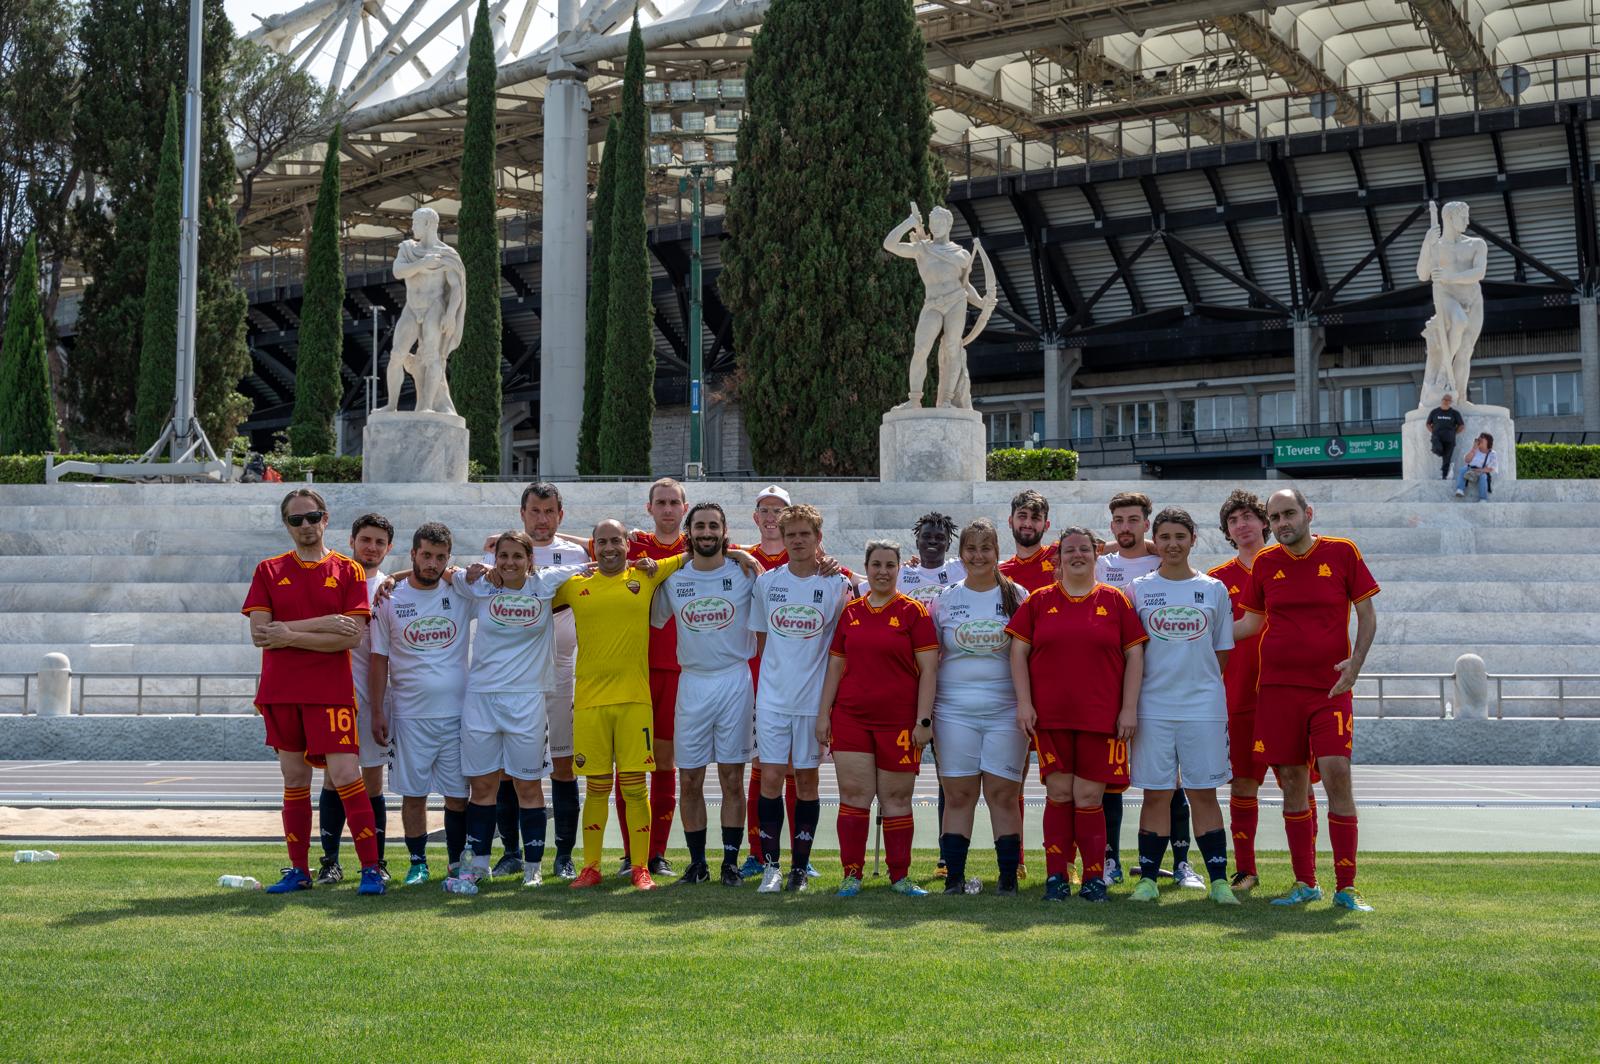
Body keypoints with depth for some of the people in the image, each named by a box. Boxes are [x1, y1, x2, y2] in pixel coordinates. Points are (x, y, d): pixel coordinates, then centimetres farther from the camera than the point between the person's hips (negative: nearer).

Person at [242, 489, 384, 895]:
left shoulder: (349, 571, 3)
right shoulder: (268, 571, 8)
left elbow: (352, 637, -8)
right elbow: (259, 633, -4)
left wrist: (288, 636, -11)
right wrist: (321, 623, -12)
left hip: (331, 691, -3)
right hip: (280, 691, 3)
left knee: (345, 775, -11)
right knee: (294, 780, 9)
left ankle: (371, 868, -5)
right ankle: (299, 871, 17)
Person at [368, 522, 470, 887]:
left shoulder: (461, 593, 3)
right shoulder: (390, 599, 1)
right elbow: (379, 659, 4)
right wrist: (377, 712, 0)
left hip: (457, 712, 1)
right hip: (410, 715, -1)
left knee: (458, 794, 3)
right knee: (413, 794, 3)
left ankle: (458, 862, 15)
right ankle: (418, 863, 15)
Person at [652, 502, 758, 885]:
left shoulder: (745, 573, 0)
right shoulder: (673, 579, 7)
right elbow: (652, 620, 18)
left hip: (734, 682, -2)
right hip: (692, 683, 2)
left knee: (732, 778, 0)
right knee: (690, 779, 3)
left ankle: (731, 861, 7)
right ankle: (697, 861, 14)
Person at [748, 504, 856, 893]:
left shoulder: (837, 584, -1)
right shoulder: (767, 582, 6)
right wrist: (778, 669, 13)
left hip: (815, 697, -1)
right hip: (773, 696, 1)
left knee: (806, 779, 5)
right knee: (770, 777, -5)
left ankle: (800, 867, 12)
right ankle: (770, 865, 1)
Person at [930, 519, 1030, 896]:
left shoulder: (1017, 596, 6)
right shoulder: (944, 600, 10)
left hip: (1005, 710, -1)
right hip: (954, 711, 1)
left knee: (1003, 794, -2)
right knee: (958, 795, 1)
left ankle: (1009, 879, 3)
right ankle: (953, 878, 4)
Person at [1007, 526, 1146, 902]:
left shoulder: (1115, 600, 7)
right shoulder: (1039, 601, 9)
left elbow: (1135, 655, 6)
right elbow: (1019, 651, 8)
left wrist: (1129, 708, -1)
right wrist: (1024, 702, -2)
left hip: (1100, 716, -1)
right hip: (1050, 716, 1)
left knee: (1089, 796, -2)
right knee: (1058, 793, 1)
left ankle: (1094, 878, 8)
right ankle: (1056, 877, 7)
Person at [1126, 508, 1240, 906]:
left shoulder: (1214, 589, 7)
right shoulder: (1140, 589, 6)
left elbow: (1222, 650, 12)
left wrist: (1203, 683, 4)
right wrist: (1129, 702, 1)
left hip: (1203, 705, 0)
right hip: (1152, 706, 0)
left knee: (1204, 793, 1)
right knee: (1155, 794, 2)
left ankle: (1219, 880, 3)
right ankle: (1147, 878, 6)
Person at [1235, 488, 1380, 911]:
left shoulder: (1341, 553, 1)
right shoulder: (1265, 563, 8)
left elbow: (1367, 614, 4)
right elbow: (1251, 622, 17)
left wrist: (1355, 662, -10)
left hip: (1330, 687, -3)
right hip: (1277, 688, 3)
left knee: (1337, 774, -12)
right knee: (1292, 781, 4)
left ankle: (1346, 887, -5)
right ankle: (1305, 883, 14)